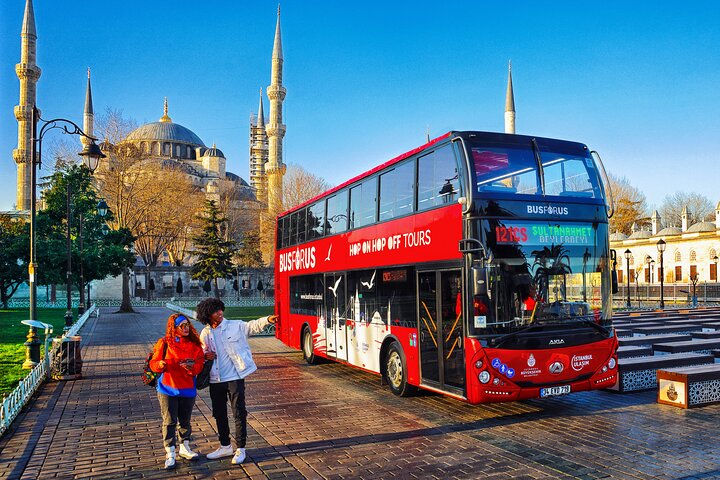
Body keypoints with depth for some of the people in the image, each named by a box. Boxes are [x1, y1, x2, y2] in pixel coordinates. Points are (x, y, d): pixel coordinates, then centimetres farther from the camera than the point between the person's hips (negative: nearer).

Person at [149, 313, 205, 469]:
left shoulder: (195, 344, 1)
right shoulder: (164, 343, -5)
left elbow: (199, 366, -1)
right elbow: (153, 364, -4)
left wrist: (191, 367, -23)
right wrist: (160, 364, -27)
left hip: (187, 389, 3)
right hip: (167, 389, -3)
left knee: (185, 420, 14)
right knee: (169, 421, 1)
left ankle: (184, 448, 32)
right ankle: (170, 454, 12)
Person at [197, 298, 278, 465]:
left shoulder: (236, 326, -5)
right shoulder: (205, 334, 4)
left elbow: (253, 325, -12)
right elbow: (202, 353, 16)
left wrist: (267, 319, -31)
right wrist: (205, 356, -7)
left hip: (235, 377, -4)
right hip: (215, 380, 4)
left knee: (239, 413, 0)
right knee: (219, 414, 15)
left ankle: (240, 449, 13)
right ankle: (225, 446, 32)